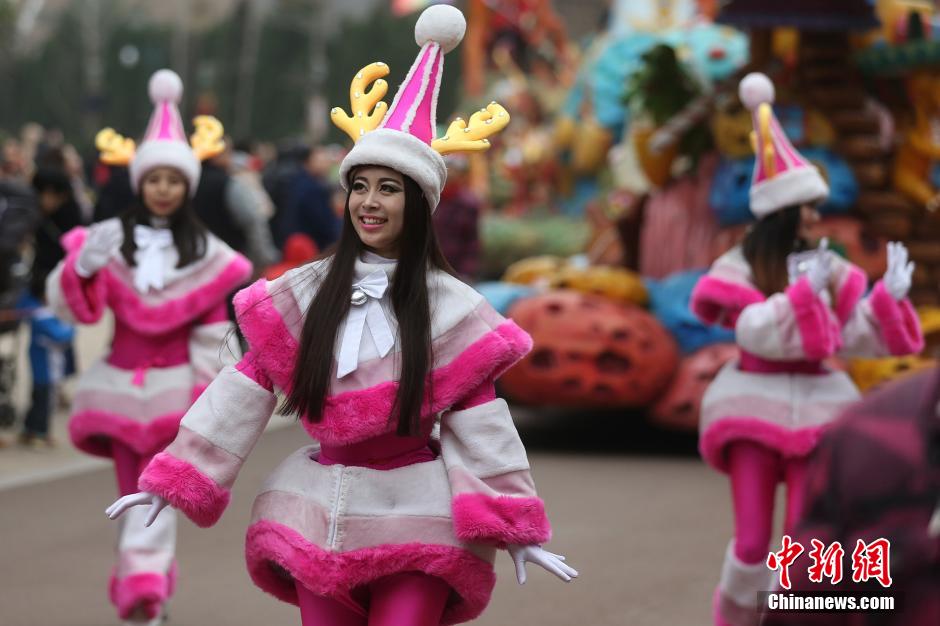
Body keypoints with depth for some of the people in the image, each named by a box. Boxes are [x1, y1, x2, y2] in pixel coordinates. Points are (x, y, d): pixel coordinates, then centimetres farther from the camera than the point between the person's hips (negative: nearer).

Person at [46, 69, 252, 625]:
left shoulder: (204, 251, 1)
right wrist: (82, 269, -24)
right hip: (121, 383, 2)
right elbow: (75, 307, -3)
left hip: (175, 389, -2)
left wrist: (205, 392, -3)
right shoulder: (110, 239, 1)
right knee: (134, 491, 7)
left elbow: (213, 329, 2)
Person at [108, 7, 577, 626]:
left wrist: (515, 531, -9)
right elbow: (243, 392, 3)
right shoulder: (305, 294, 4)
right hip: (320, 515, 3)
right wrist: (170, 481, -1)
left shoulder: (449, 307, -3)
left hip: (416, 520, -3)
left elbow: (479, 420, -5)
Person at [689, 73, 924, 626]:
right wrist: (803, 291, -27)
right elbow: (760, 333, -18)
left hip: (816, 406, 2)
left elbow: (856, 337, 1)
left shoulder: (829, 268, 5)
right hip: (755, 405, -2)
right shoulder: (738, 269, -4)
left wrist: (889, 297, -13)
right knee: (753, 542, -4)